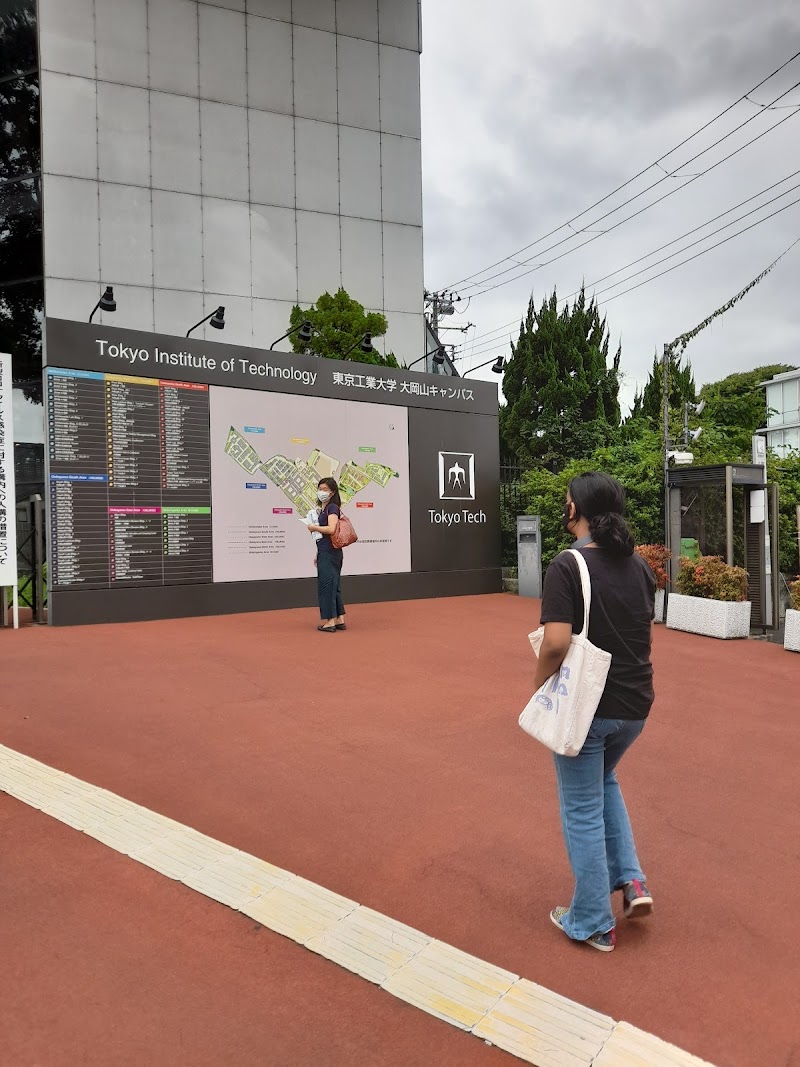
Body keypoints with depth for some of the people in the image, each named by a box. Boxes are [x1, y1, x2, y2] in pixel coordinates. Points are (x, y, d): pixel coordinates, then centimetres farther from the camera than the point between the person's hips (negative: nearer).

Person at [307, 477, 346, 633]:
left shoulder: (332, 507, -12)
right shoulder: (323, 508, 17)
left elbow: (331, 529, -27)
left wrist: (314, 527, -14)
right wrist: (318, 554, 21)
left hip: (329, 553, -10)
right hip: (325, 552, 10)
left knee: (326, 585, -5)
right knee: (333, 585, 12)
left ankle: (330, 622, 1)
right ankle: (340, 620, 18)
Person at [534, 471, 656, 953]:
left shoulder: (567, 566, -18)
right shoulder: (640, 565, 2)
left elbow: (556, 644, -26)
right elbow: (647, 636, 10)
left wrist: (541, 682, -8)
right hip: (635, 704, 6)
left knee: (583, 812, 11)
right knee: (604, 781, 32)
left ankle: (592, 923, 26)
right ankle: (631, 881, 26)